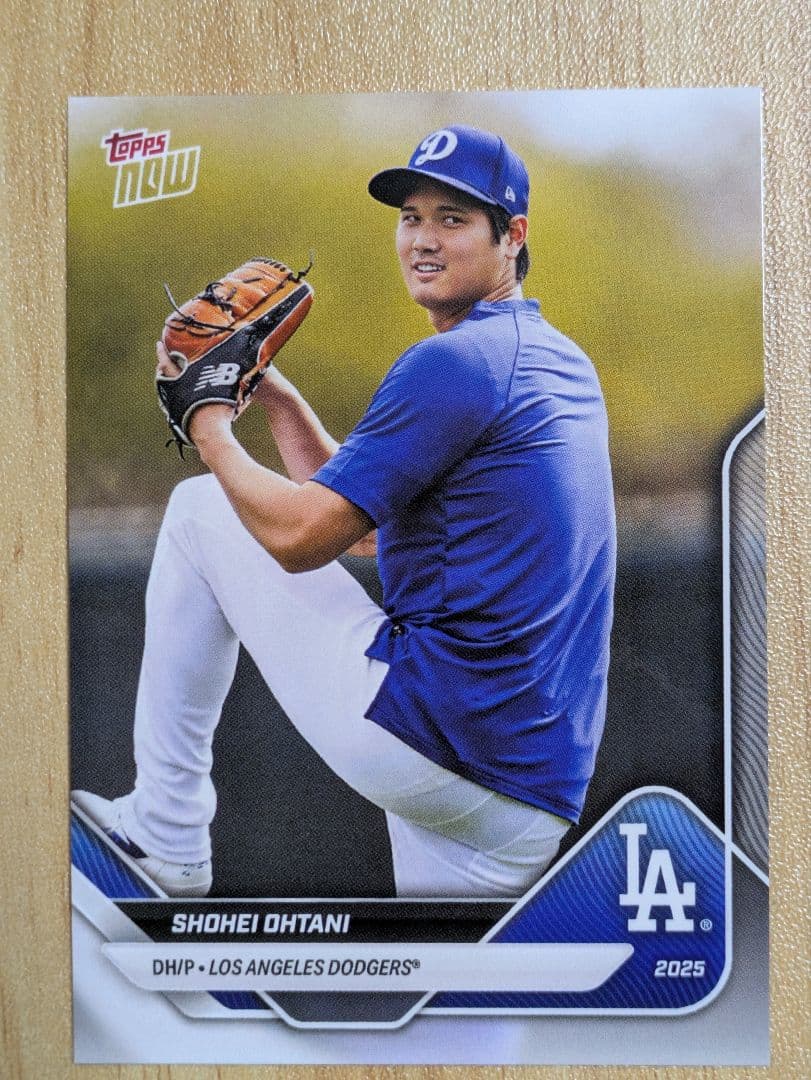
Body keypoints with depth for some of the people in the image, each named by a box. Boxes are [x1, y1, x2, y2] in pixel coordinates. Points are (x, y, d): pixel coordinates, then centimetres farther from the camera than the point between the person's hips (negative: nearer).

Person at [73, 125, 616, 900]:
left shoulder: (452, 361, -12)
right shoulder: (564, 363, 18)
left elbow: (301, 536, -12)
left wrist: (209, 426, 4)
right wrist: (274, 395, 18)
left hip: (427, 738, -9)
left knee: (199, 510, 5)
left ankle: (166, 835, 11)